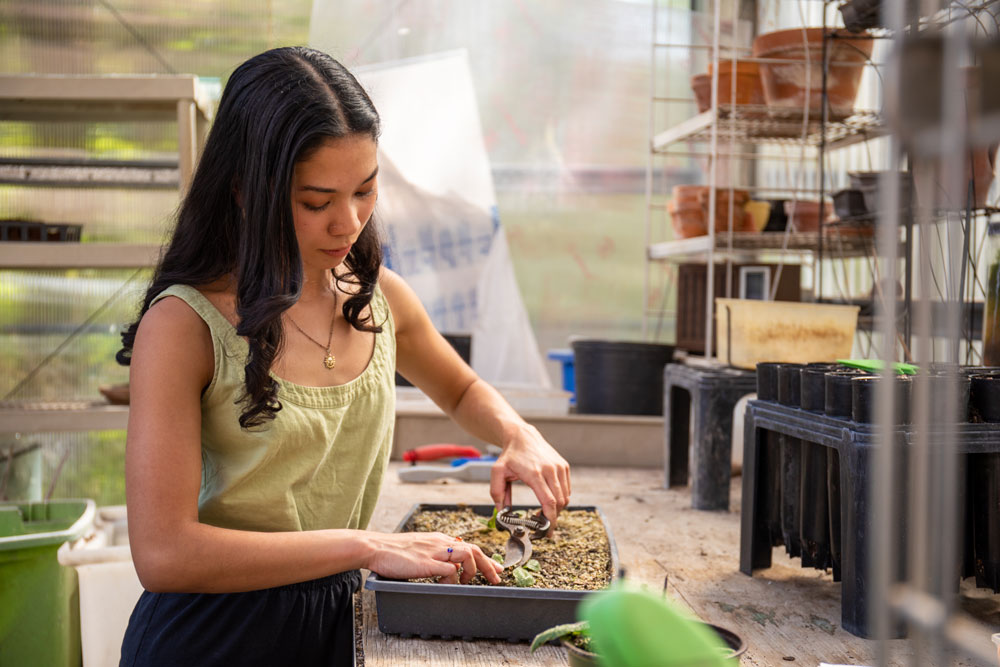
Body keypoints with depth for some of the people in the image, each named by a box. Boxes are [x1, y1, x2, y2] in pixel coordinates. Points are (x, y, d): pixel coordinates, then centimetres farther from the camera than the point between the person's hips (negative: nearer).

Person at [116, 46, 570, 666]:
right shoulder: (183, 325, -20)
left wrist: (520, 436, -4)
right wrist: (368, 546, -26)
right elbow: (163, 552, -26)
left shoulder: (378, 295, -3)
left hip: (340, 613, 5)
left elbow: (463, 390, 18)